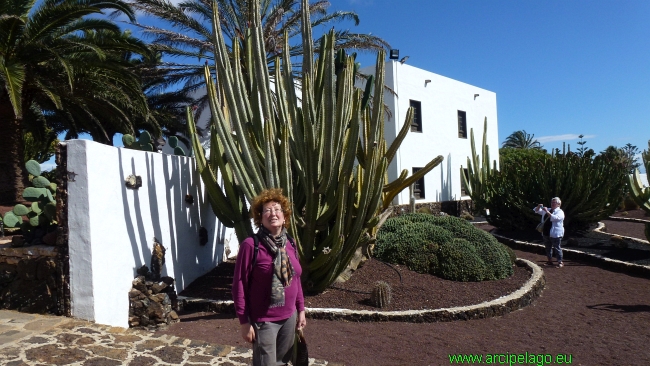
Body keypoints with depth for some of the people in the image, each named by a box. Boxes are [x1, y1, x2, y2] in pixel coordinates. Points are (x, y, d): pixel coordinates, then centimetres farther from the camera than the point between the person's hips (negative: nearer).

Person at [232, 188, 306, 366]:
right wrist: (244, 321, -12)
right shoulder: (251, 245, -17)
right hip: (264, 320, -6)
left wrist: (301, 309, 12)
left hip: (289, 317, 6)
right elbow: (239, 285, -14)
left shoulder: (290, 245, 2)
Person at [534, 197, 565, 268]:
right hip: (546, 233, 7)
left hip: (555, 234, -7)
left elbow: (555, 218, -24)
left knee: (557, 248, -2)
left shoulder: (560, 212, -6)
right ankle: (550, 261, 24)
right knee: (548, 248, 14)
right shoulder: (548, 210, 15)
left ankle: (560, 262, 5)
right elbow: (537, 211, 17)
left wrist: (547, 212, -27)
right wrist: (539, 206, -3)